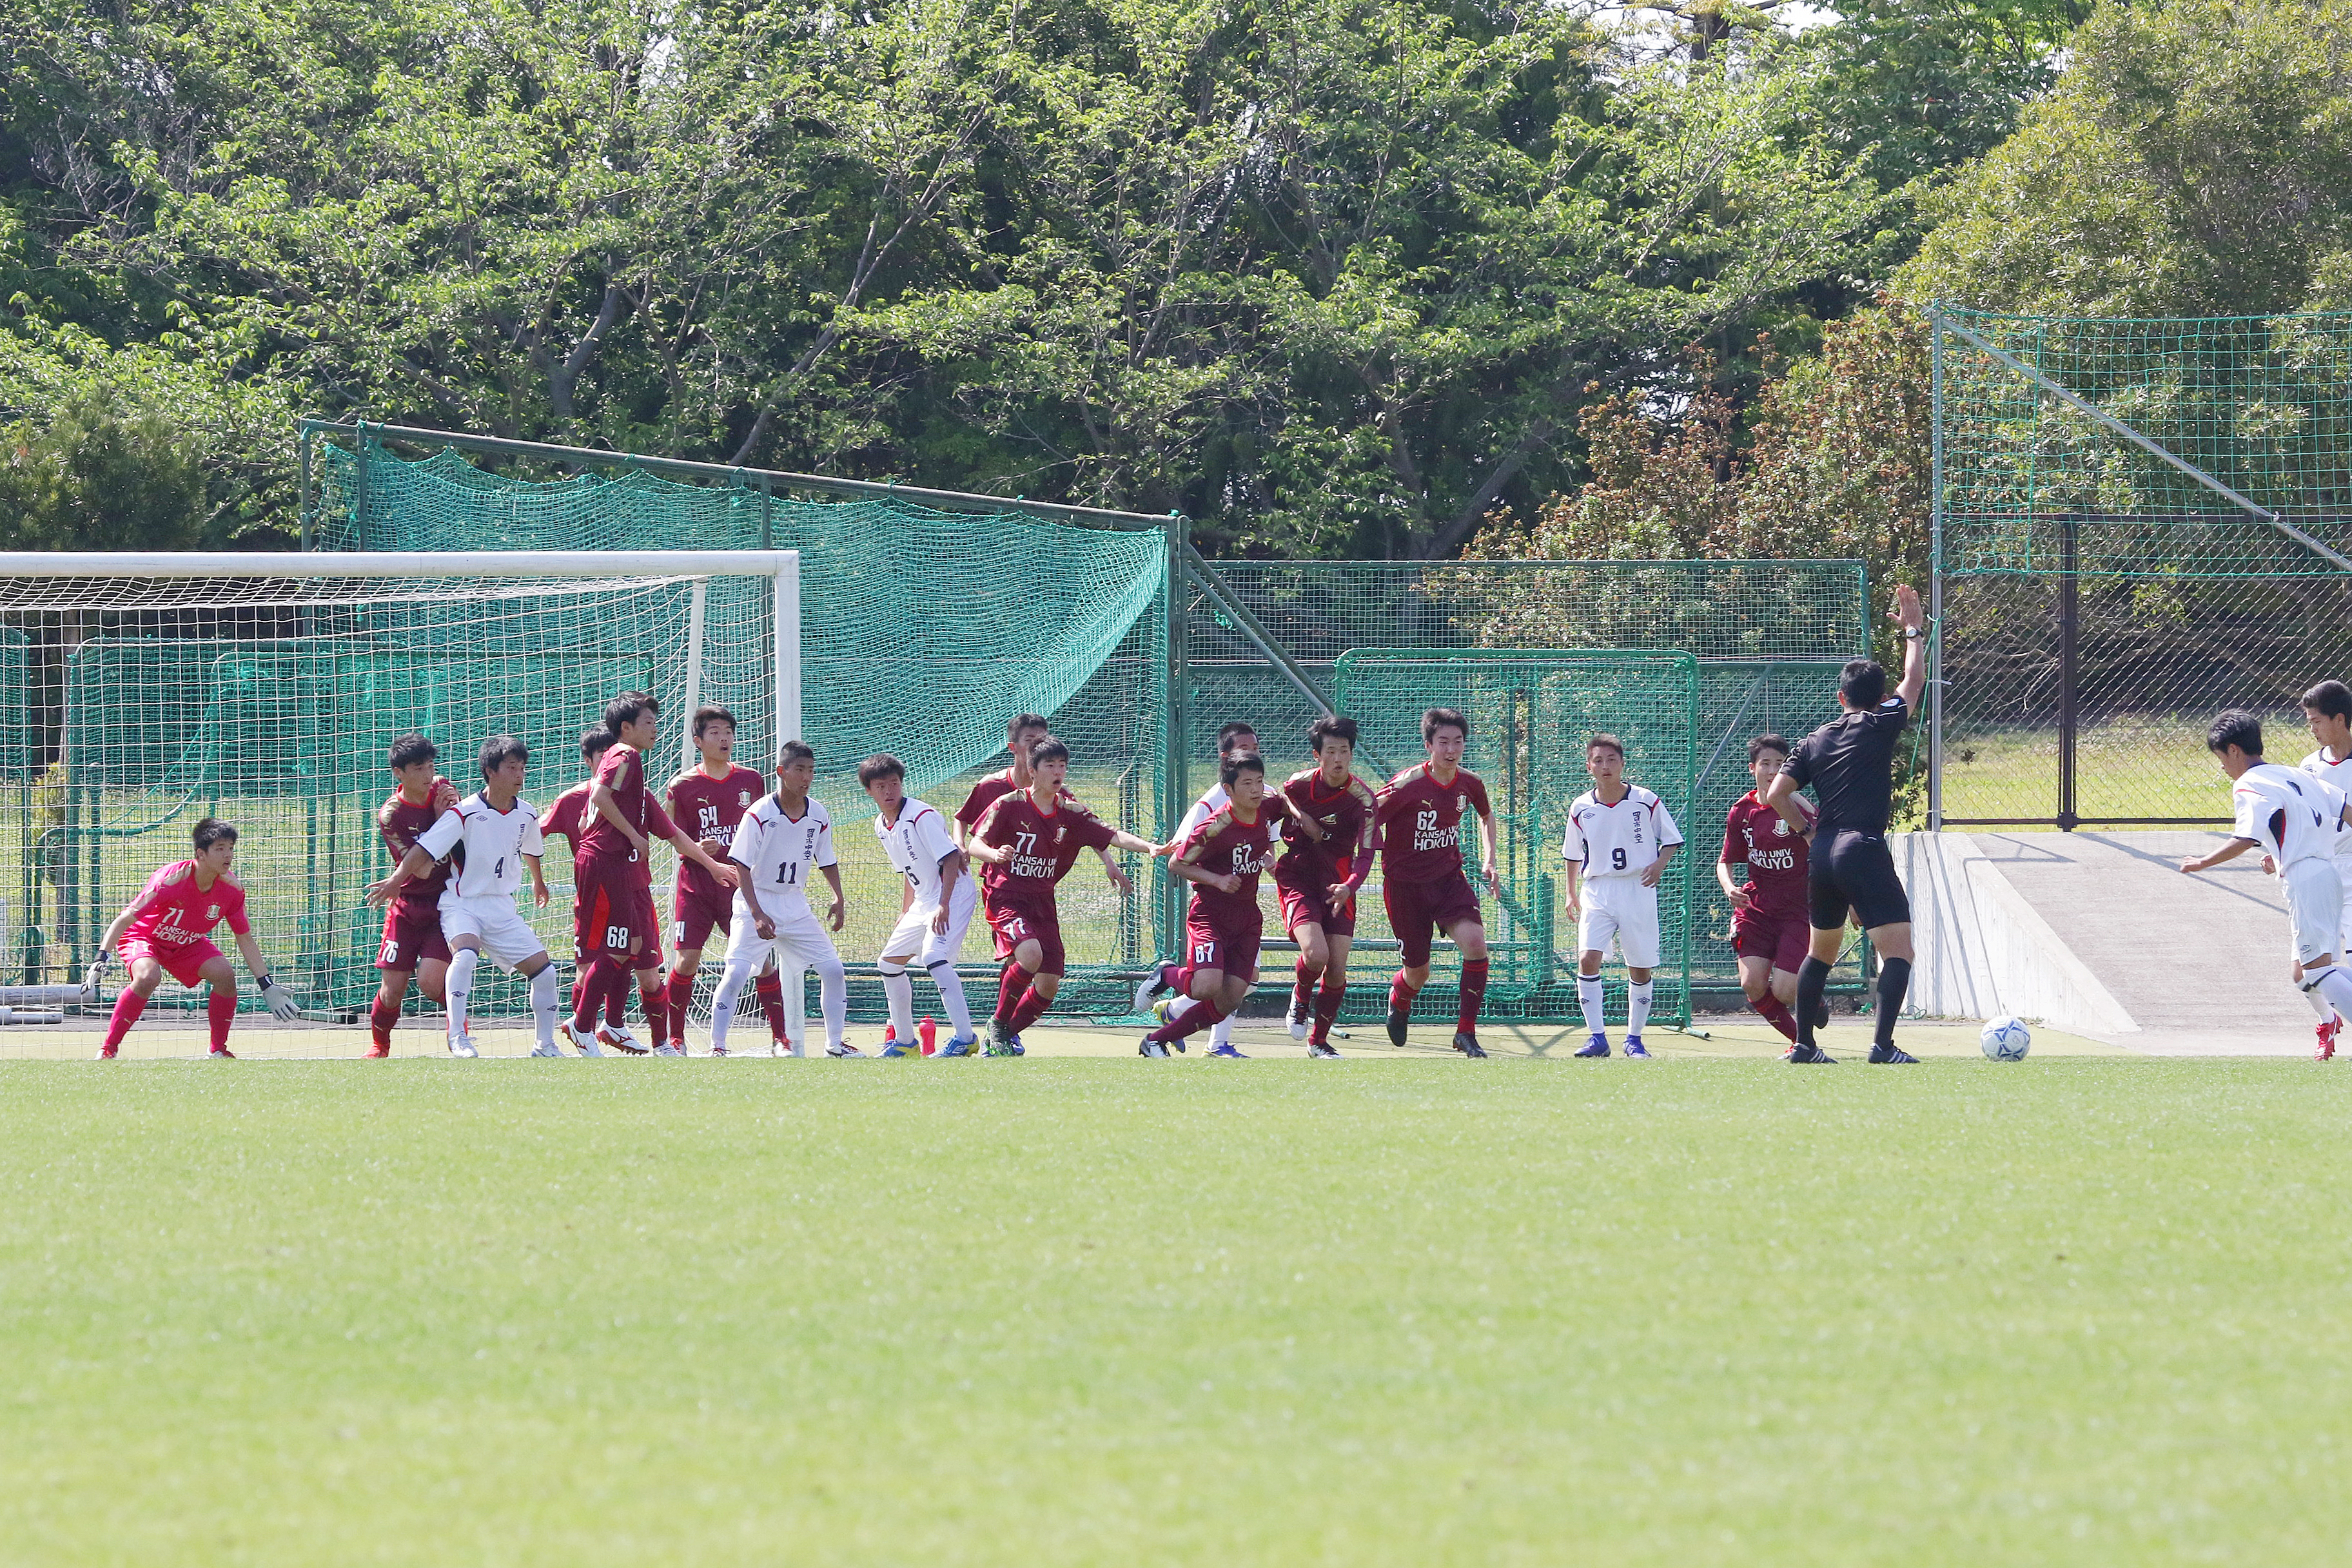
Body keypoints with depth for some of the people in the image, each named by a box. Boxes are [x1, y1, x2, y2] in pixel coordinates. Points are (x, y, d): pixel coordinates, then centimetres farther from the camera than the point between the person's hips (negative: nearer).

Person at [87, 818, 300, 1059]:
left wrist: (267, 987, -7)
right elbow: (125, 919, -31)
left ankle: (219, 1049, 2)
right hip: (144, 937, -5)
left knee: (225, 976, -17)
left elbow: (246, 940, -5)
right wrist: (101, 959, -42)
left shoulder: (232, 889, -17)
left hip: (188, 944, 5)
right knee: (148, 977, -35)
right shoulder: (172, 880, -33)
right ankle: (108, 1048, -24)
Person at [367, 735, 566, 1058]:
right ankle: (458, 1037, -28)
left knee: (544, 971, -2)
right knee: (466, 954, -35)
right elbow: (425, 849, -17)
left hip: (502, 908, 6)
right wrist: (397, 879, -29)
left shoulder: (527, 814, 3)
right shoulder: (465, 813, -15)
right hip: (462, 905, -6)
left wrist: (538, 883, 43)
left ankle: (545, 1044, 15)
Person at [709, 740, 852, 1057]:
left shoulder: (819, 816, -1)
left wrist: (840, 899, 1)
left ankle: (836, 1043, 17)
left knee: (833, 969, 2)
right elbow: (742, 867, -17)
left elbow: (827, 862, 14)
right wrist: (757, 914, -25)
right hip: (756, 904, -5)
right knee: (737, 972, -18)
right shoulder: (759, 814, -16)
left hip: (796, 906, 5)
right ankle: (717, 1046, -10)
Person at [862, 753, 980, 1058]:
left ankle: (965, 1037, -31)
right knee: (889, 962, 14)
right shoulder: (881, 825, 9)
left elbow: (951, 860, -22)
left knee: (933, 956, -29)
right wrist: (904, 915, 16)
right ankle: (904, 1041, 26)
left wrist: (943, 906, -30)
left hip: (954, 894, -10)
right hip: (923, 901, 10)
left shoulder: (922, 816, -18)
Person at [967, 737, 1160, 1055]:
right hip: (1004, 896, -5)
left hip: (1043, 902, 5)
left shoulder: (1070, 814, 4)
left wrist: (1149, 847, -22)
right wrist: (994, 855, -33)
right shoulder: (1009, 805, -6)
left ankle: (1004, 1038, 21)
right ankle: (999, 1023, -9)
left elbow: (1111, 836, -4)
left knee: (1049, 985, -2)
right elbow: (975, 845, -10)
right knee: (1030, 954, -31)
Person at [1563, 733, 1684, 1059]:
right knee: (1587, 959, -17)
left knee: (1640, 969, 3)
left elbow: (1671, 839, 6)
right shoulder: (1581, 809, 3)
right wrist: (1572, 893, 18)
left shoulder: (1646, 801, -3)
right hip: (1597, 893, 1)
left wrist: (1659, 864, -11)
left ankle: (1634, 1038, 19)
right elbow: (1573, 853, 18)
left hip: (1638, 890, -1)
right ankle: (1597, 1037, -12)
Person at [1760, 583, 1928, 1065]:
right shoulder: (1880, 727, 0)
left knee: (1820, 952, 22)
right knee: (1898, 950, -9)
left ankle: (1805, 1045, 26)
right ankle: (1883, 1043, -25)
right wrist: (1914, 631, 27)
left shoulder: (1814, 741, 13)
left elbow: (1775, 795, 8)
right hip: (1864, 851, -6)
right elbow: (1915, 681, 14)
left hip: (1822, 852, 6)